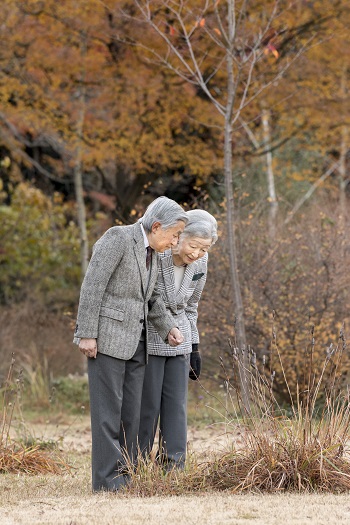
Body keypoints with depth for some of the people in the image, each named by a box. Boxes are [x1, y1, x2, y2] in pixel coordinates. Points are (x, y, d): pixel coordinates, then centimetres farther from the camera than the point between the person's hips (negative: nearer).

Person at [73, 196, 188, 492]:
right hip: (106, 336, -8)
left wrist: (168, 328, 6)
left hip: (134, 340, 8)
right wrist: (87, 334, -18)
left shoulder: (150, 251, 14)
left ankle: (126, 476, 9)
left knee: (132, 410, 5)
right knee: (108, 407, -8)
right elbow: (92, 286, -15)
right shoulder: (118, 238, -12)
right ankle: (107, 478, -7)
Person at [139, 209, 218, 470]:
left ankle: (173, 468, 2)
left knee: (177, 405, 1)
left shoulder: (200, 263, -4)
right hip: (147, 338, -5)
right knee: (148, 404, -5)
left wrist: (194, 348, 12)